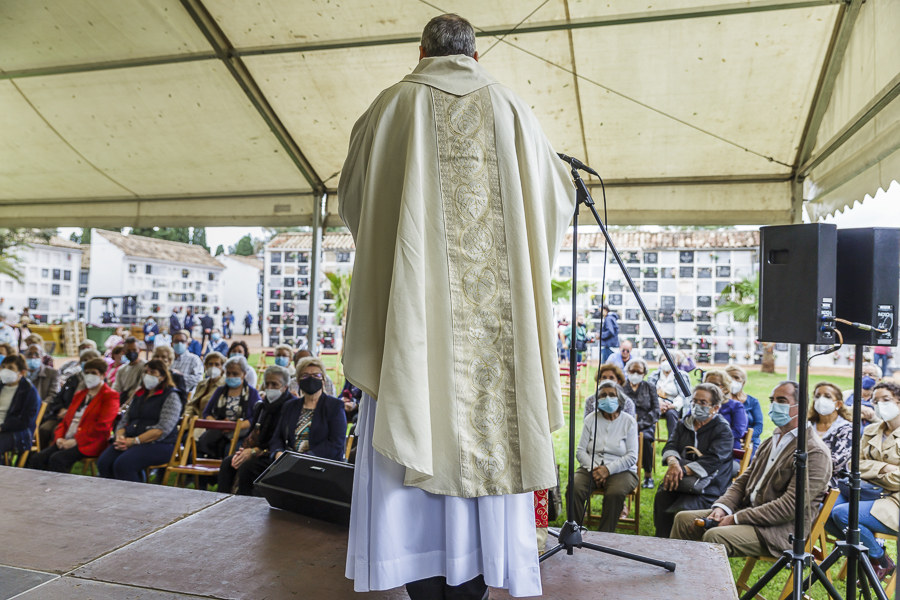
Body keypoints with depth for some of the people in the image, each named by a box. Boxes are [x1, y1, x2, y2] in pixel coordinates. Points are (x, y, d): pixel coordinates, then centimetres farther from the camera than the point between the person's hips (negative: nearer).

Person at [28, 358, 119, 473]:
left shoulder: (110, 396, -1)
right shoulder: (79, 395, 25)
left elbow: (102, 426, -12)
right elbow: (66, 419, 23)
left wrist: (76, 441, -16)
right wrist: (59, 437, 2)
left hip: (89, 444, -8)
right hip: (66, 441, 8)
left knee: (56, 459, -29)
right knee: (36, 459, -14)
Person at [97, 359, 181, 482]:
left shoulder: (171, 396, 0)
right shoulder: (138, 395, 23)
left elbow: (163, 429, -13)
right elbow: (124, 421, 20)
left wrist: (134, 441, -16)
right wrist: (120, 437, -3)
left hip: (159, 444, -6)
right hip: (130, 441, 7)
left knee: (123, 465, -30)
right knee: (104, 463, -21)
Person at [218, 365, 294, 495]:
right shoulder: (264, 403, 15)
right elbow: (254, 431, 17)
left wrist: (254, 451, -19)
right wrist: (244, 450, -2)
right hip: (259, 450, 8)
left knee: (247, 466, -29)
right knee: (227, 462, -11)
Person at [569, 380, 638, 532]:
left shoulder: (629, 421, 3)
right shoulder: (591, 419, 9)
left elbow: (632, 456, -5)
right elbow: (580, 451, 4)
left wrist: (608, 469, -17)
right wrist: (593, 469, -14)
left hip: (620, 470, -2)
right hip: (591, 467, 2)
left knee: (615, 493, -34)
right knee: (574, 489, -28)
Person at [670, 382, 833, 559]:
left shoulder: (815, 452, -13)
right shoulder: (770, 442, 16)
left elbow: (791, 506, -21)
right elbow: (743, 481, 16)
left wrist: (737, 519, -19)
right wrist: (722, 507, -4)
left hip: (782, 529, -8)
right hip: (747, 510, 8)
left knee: (715, 536, -30)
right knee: (684, 519, -1)